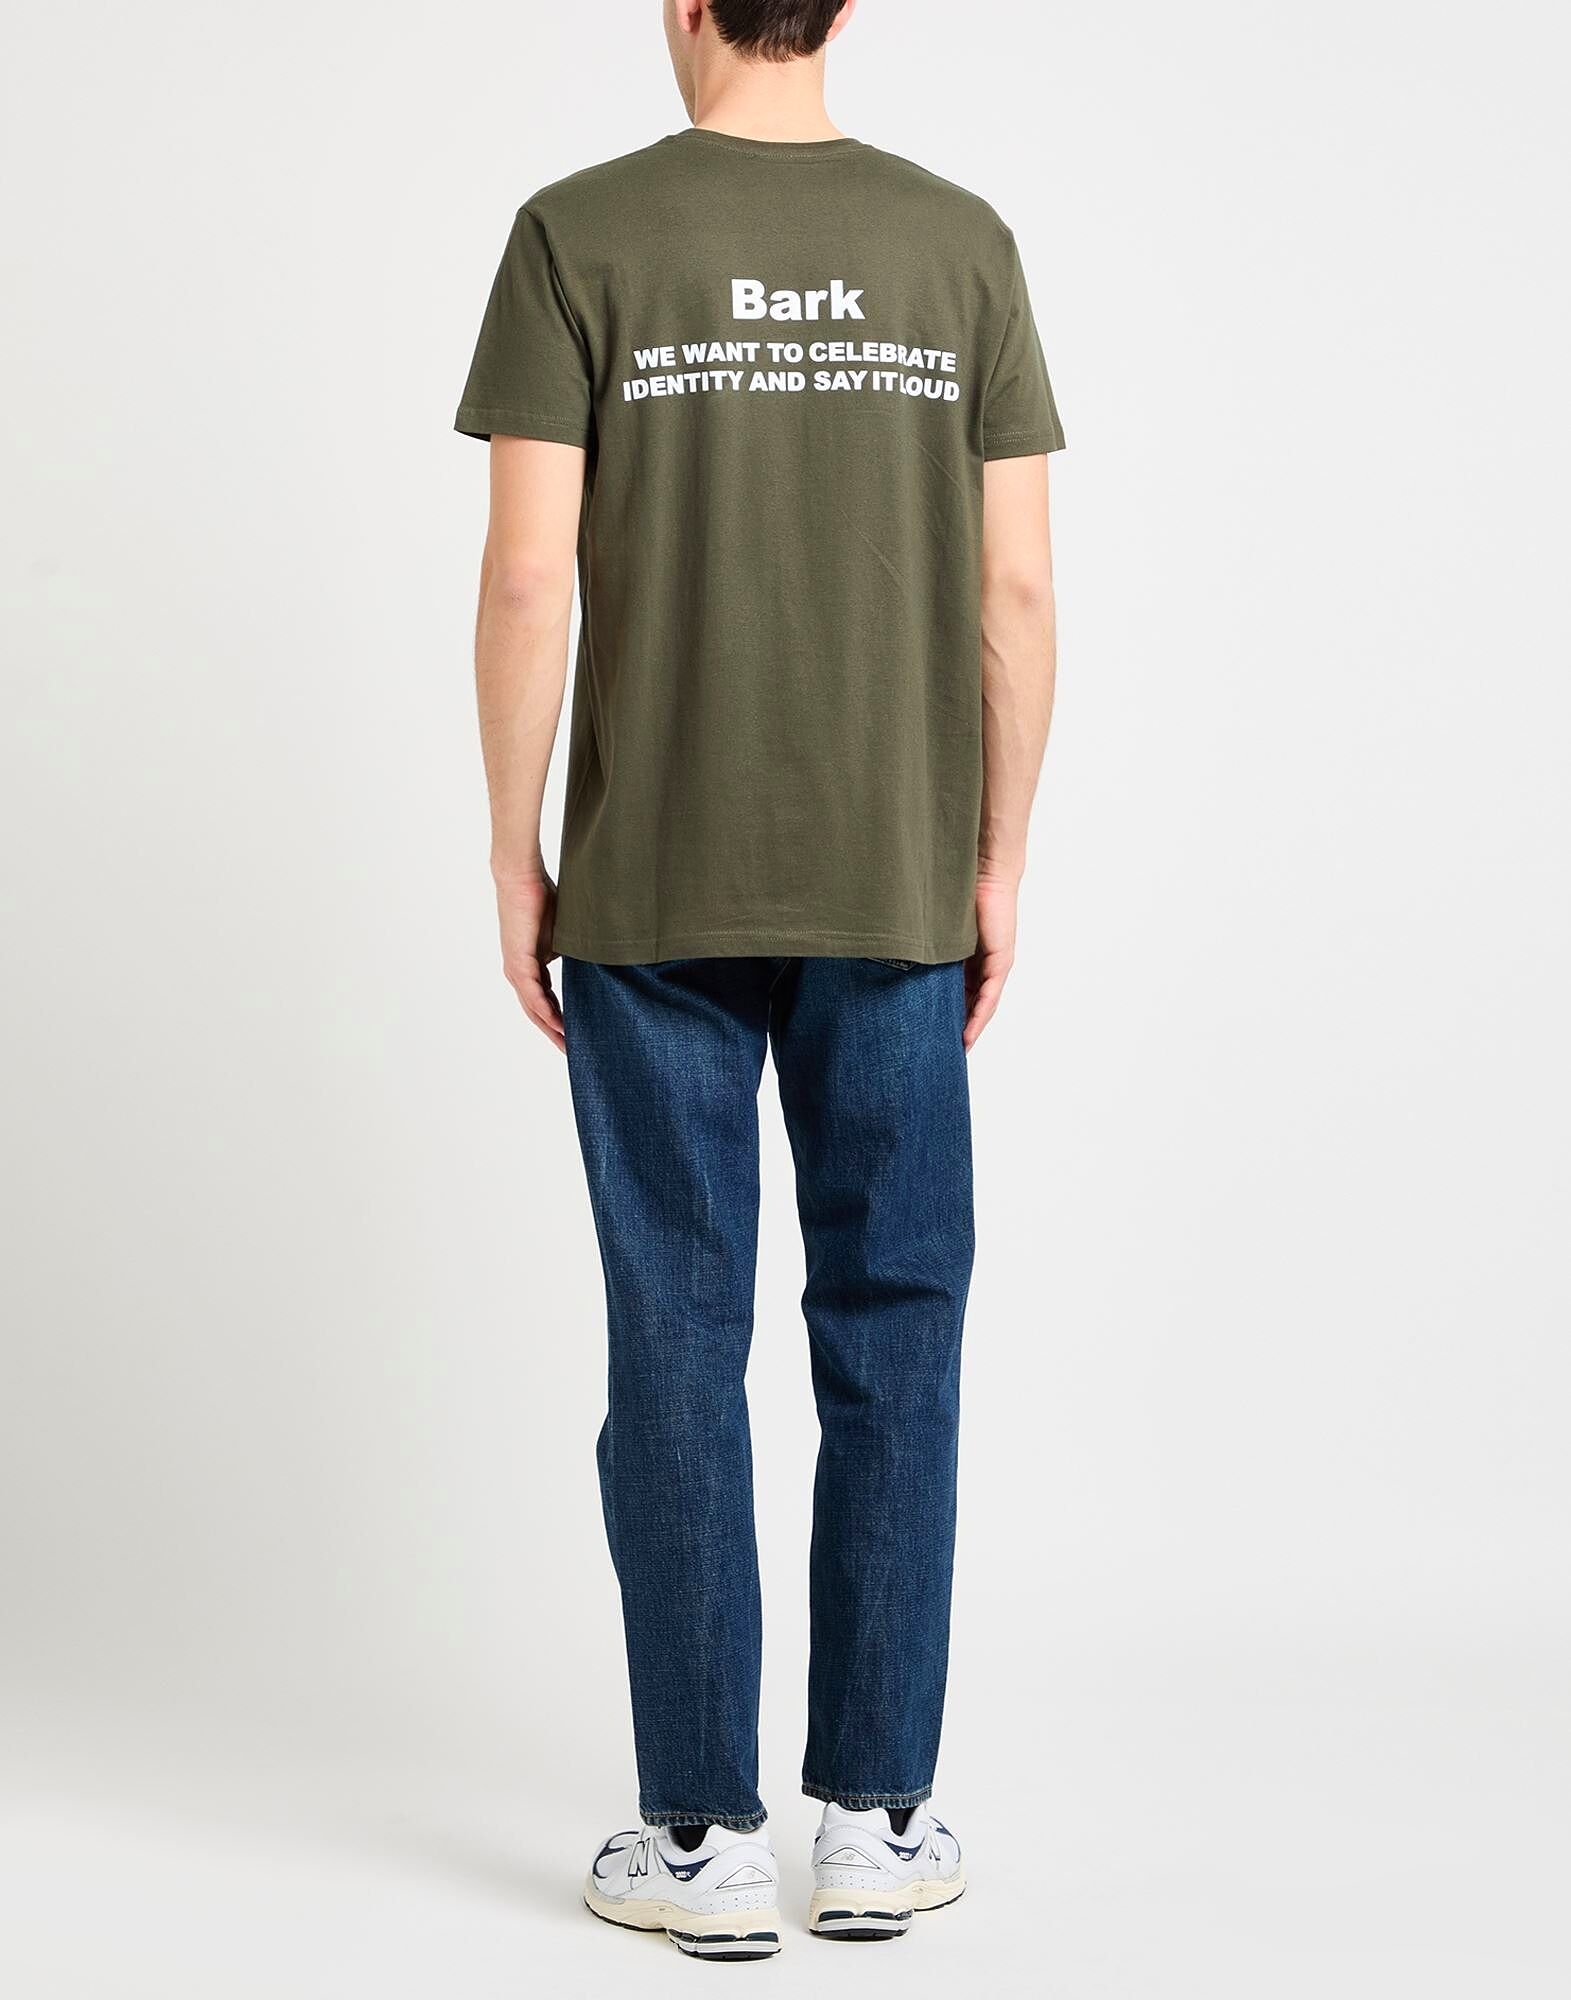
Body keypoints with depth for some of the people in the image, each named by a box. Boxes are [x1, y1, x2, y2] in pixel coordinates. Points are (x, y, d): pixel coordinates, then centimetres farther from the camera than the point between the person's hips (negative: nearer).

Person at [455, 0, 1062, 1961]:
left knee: (679, 1342, 4)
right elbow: (1013, 589, -1)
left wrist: (517, 860, 1)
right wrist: (994, 865, 8)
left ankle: (701, 1834, 11)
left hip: (653, 896, -1)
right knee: (892, 1331, 8)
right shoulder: (959, 242, 2)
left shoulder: (581, 235, -4)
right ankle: (877, 1819, 14)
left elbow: (529, 578, -9)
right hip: (894, 887, 2)